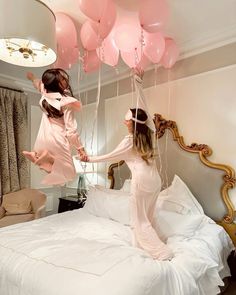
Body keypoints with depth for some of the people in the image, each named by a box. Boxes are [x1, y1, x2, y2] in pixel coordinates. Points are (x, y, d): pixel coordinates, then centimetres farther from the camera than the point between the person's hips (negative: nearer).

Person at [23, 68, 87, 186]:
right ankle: (49, 158, -15)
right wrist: (80, 148, -11)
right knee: (69, 174, 10)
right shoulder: (67, 103, -20)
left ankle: (35, 155, 2)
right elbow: (71, 130, -20)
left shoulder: (45, 93, -2)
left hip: (43, 138, 7)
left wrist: (32, 78, 47)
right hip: (58, 141, -6)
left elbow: (38, 83, 23)